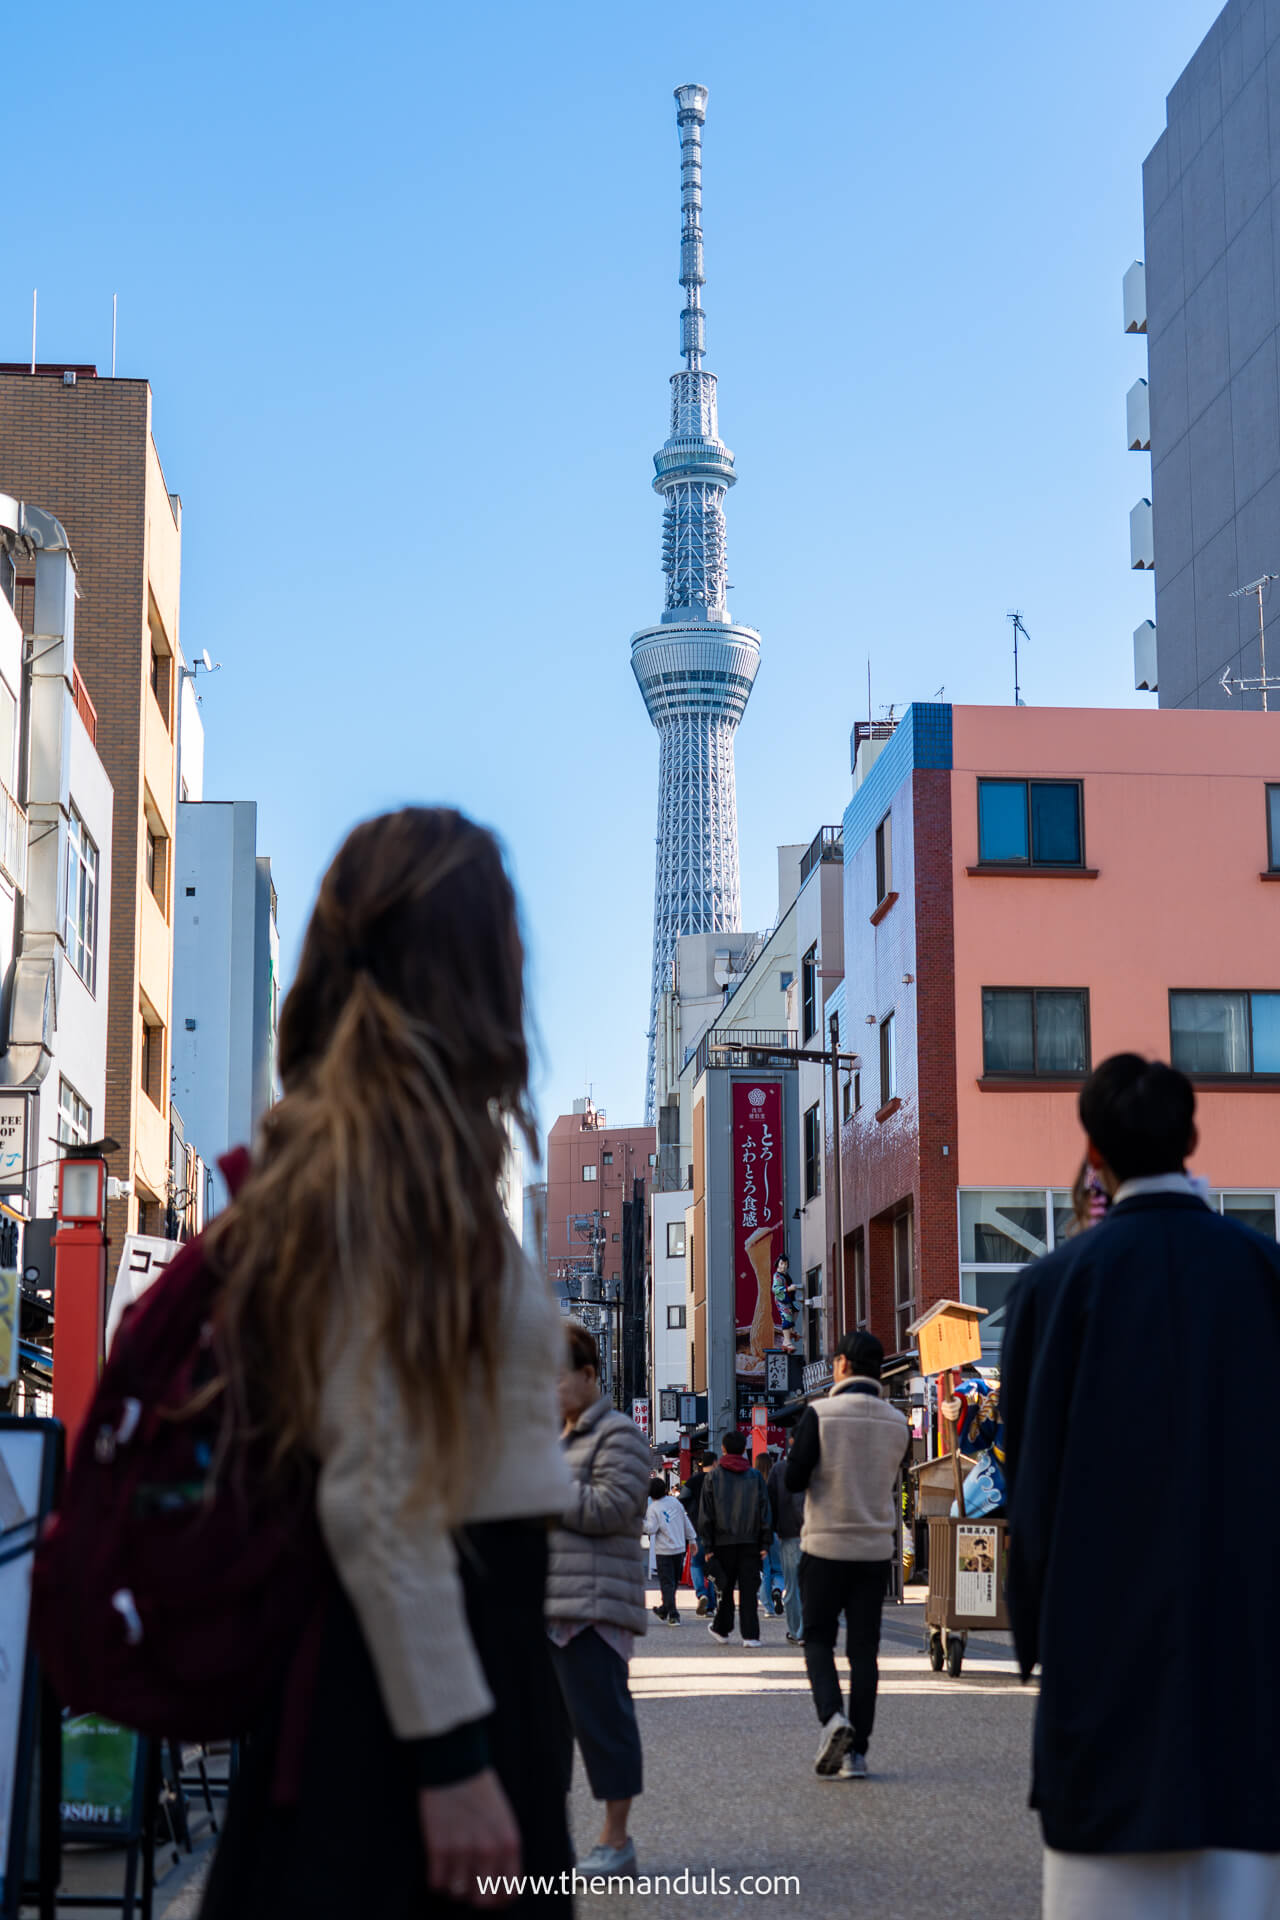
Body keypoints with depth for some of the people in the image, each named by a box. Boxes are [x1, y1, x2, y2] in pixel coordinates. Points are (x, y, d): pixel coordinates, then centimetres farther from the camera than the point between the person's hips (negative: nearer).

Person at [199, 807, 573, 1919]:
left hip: (453, 1632, 9)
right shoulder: (397, 1166, -16)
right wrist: (452, 1753, -20)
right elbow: (375, 1494, -20)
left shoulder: (343, 1150, 13)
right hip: (424, 1659, -9)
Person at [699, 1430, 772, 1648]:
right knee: (748, 1589, 0)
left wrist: (708, 1546, 1)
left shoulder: (713, 1476, 2)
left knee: (725, 1587, 11)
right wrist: (764, 1543, 4)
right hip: (749, 1541, 0)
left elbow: (707, 1514, -1)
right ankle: (750, 1635, -5)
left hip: (723, 1541, 0)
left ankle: (721, 1629, 23)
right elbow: (765, 1511, 2)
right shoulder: (755, 1477, 5)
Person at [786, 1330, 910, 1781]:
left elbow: (794, 1480, -9)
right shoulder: (897, 1424, 3)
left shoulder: (820, 1414, -10)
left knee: (818, 1639, 9)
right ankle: (856, 1752, 5)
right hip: (876, 1549, 3)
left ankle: (832, 1717, -15)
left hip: (825, 1546, -3)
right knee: (864, 1649, 7)